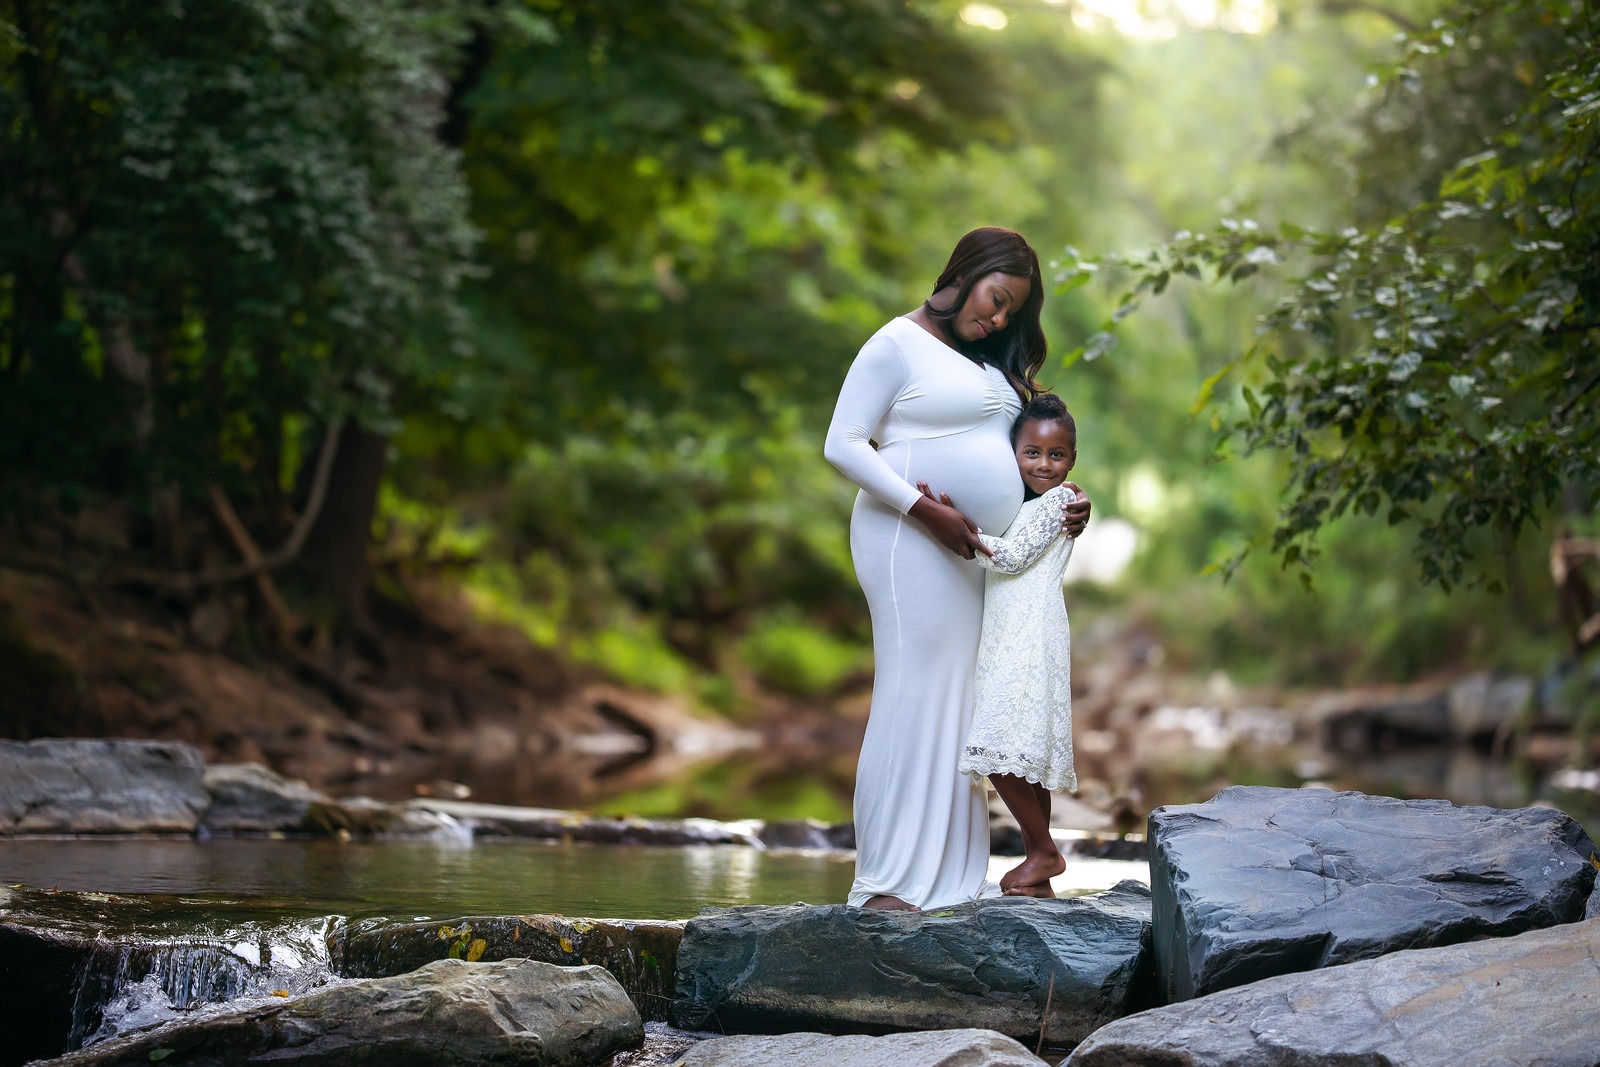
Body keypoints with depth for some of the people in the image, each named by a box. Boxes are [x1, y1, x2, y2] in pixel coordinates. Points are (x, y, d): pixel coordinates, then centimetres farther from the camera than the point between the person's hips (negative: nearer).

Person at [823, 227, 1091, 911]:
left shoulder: (988, 362, 20)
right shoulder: (898, 344, -4)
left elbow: (1004, 454, 27)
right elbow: (842, 445, -11)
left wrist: (1062, 500, 7)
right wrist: (926, 512, -19)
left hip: (972, 555, 8)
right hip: (912, 546, -8)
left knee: (960, 707, 7)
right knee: (914, 698, -11)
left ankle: (953, 874, 9)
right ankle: (885, 881, -10)